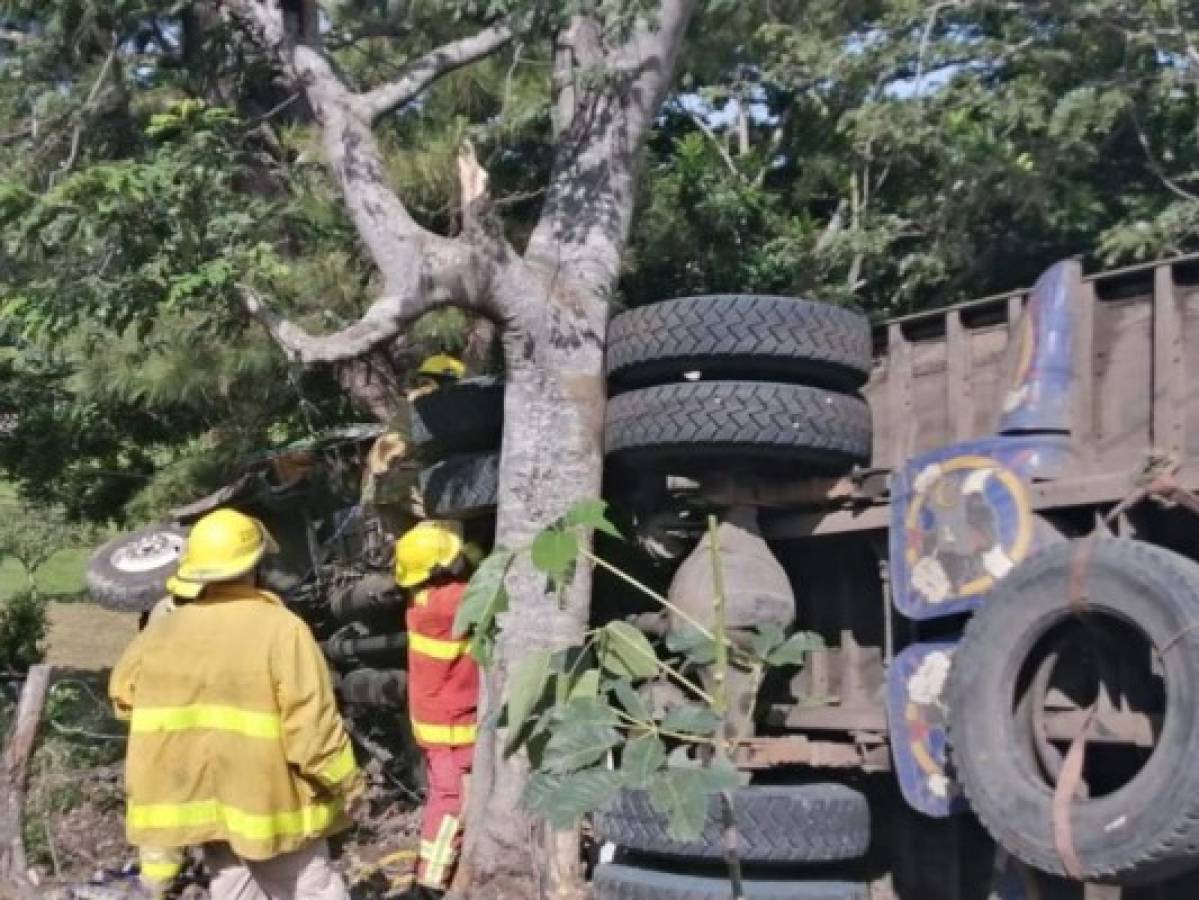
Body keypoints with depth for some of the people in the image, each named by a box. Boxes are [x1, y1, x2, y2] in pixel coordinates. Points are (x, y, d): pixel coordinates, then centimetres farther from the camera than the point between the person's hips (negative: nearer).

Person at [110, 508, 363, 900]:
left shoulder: (162, 631, -1)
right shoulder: (281, 629, -18)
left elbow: (123, 693, 15)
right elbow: (313, 723, -19)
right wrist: (345, 781, -7)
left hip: (191, 795, 5)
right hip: (265, 795, -5)